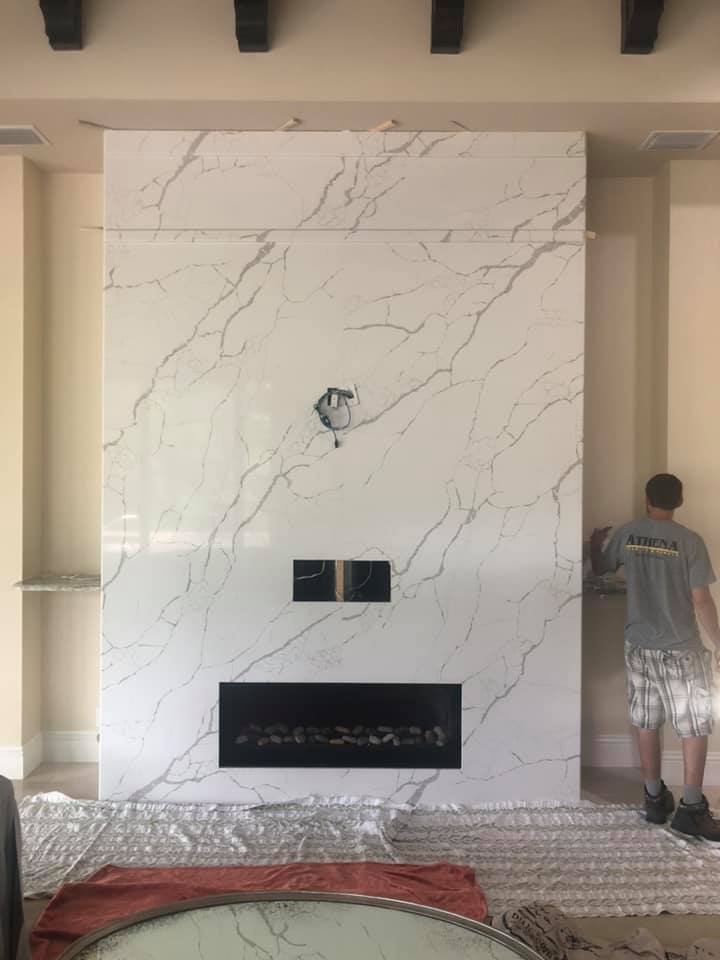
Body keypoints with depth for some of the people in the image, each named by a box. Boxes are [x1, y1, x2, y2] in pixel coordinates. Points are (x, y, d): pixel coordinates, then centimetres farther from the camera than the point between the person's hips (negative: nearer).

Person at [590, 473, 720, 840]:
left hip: (639, 646, 4)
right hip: (682, 649, -4)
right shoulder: (690, 541, -11)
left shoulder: (625, 534, 0)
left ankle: (655, 799, 22)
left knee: (646, 723, 13)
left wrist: (595, 545, 38)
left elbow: (599, 569, 17)